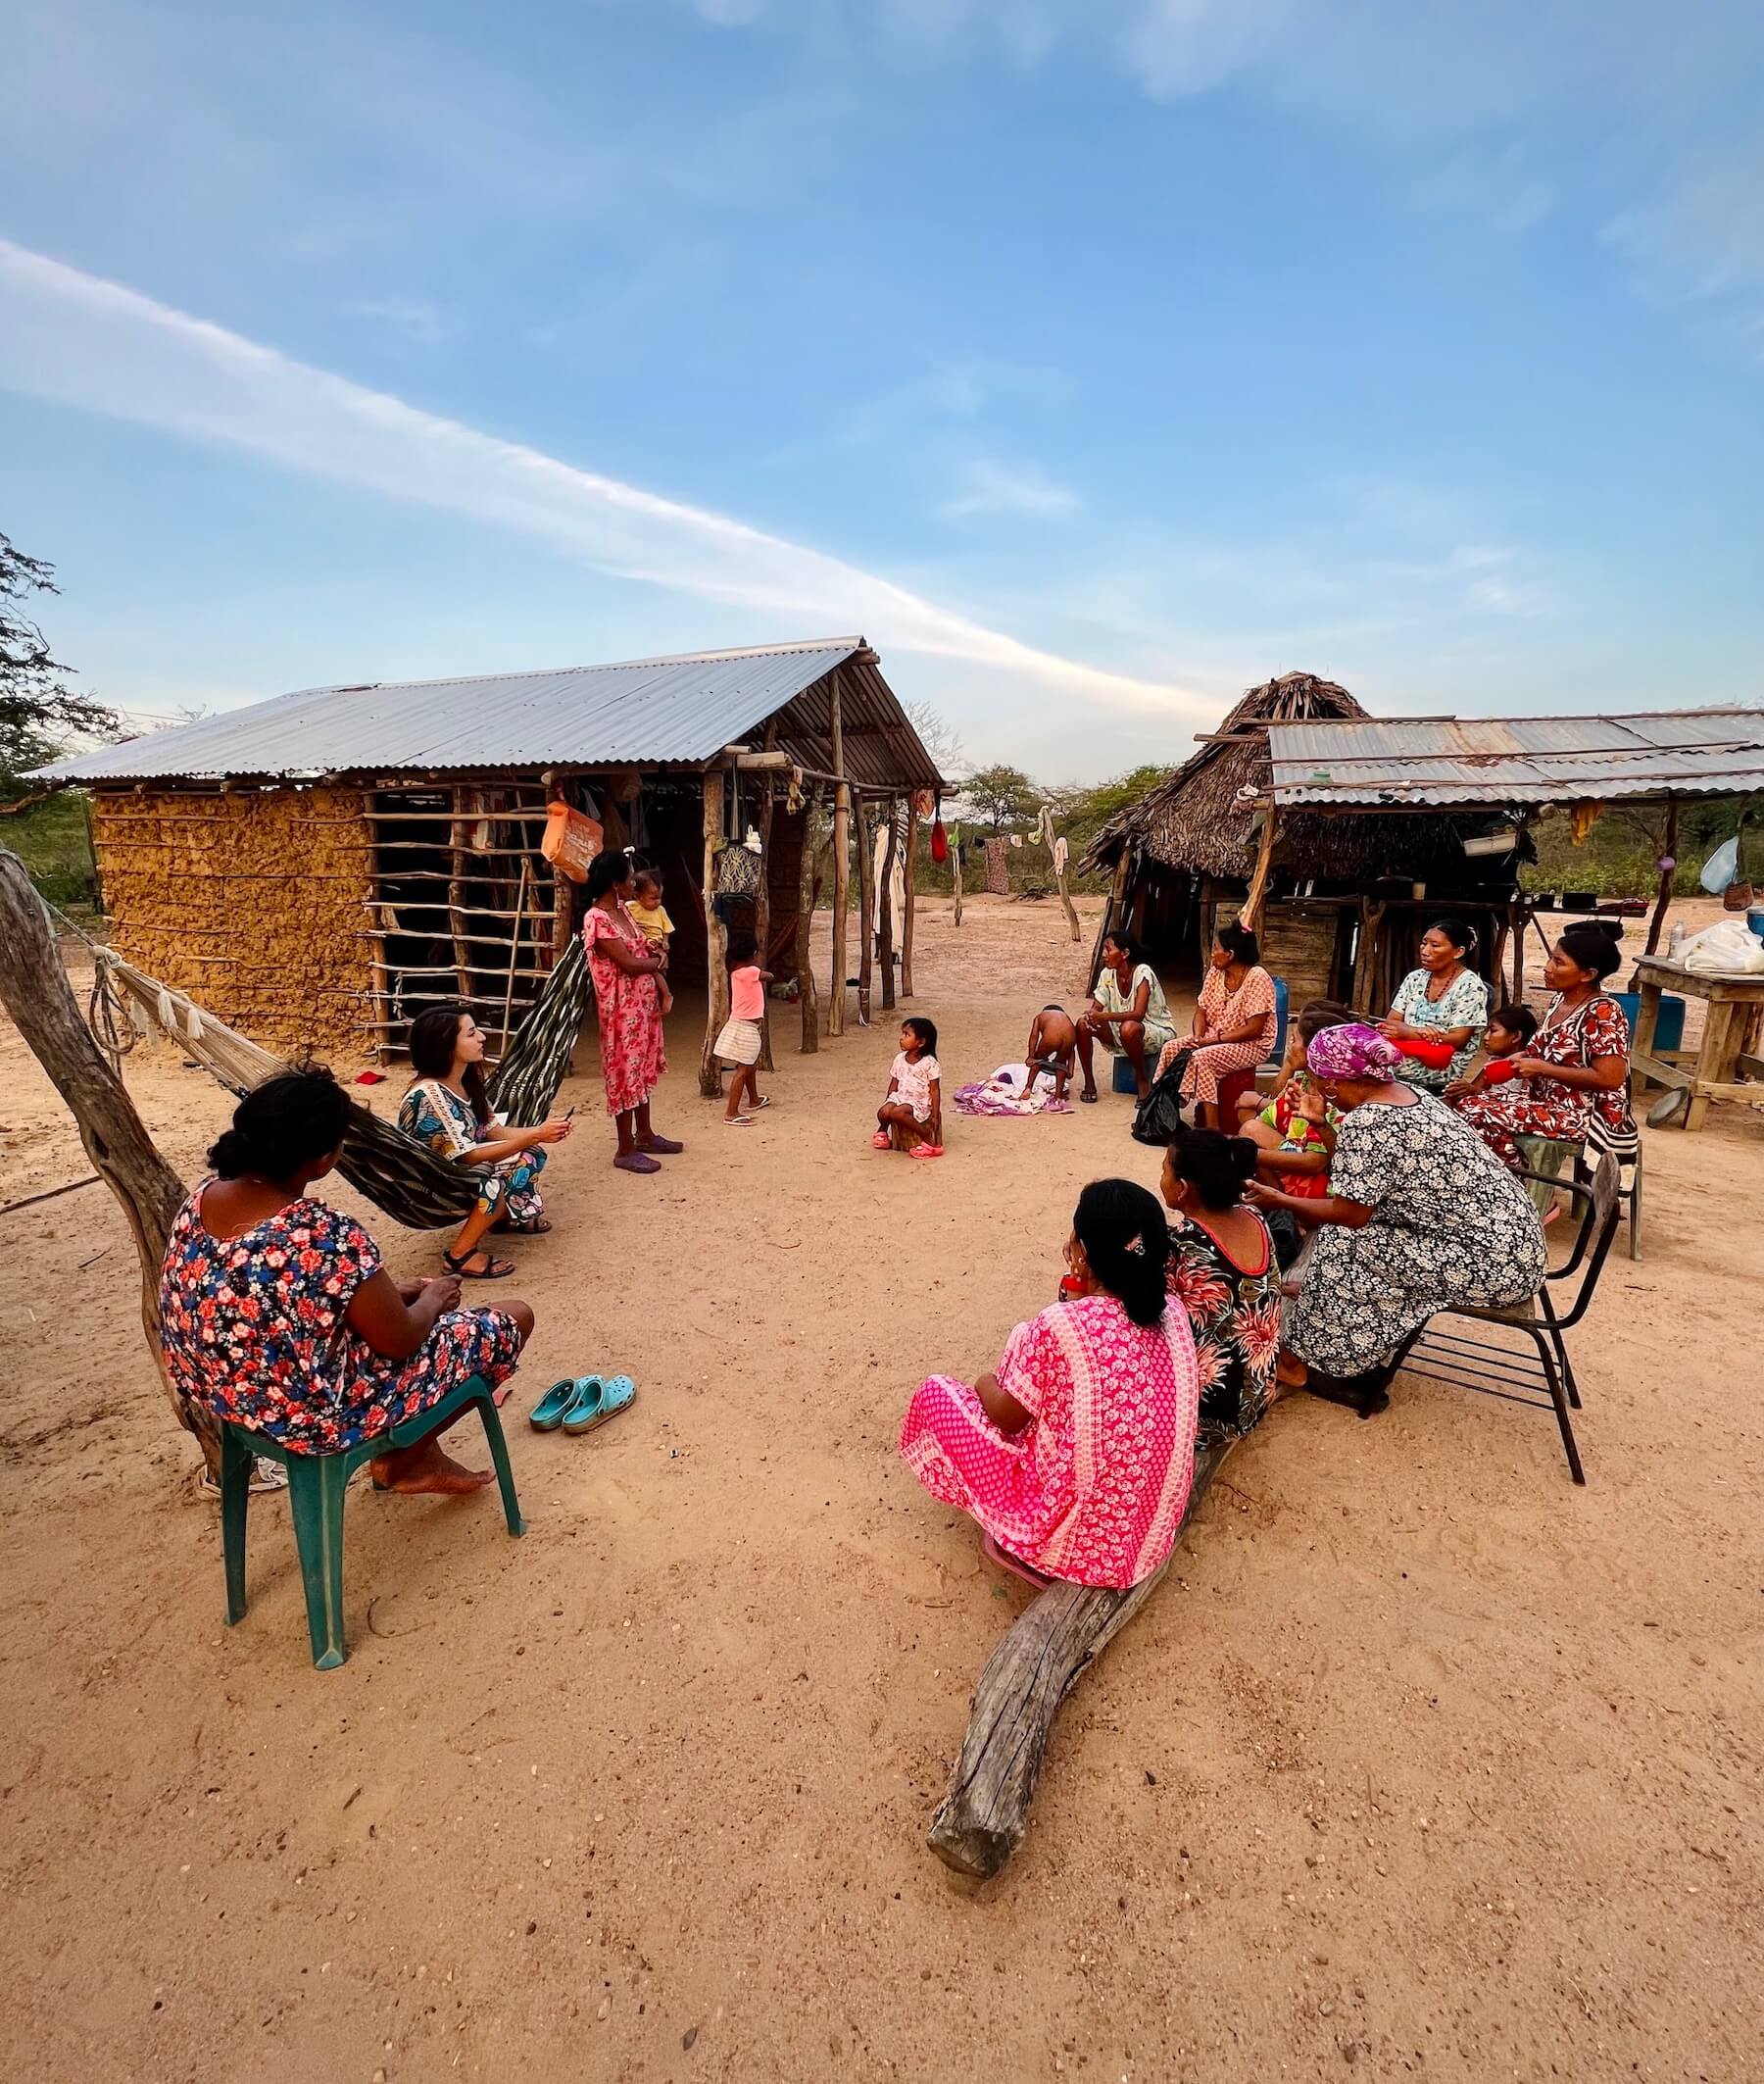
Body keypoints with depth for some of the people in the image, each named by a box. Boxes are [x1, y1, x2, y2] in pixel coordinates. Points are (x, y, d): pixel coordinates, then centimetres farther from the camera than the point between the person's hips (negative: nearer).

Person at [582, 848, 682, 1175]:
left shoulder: (623, 909, 8)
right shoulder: (597, 919, -20)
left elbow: (642, 948, 18)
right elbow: (629, 964, -22)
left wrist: (652, 950, -4)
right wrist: (657, 960, -3)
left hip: (644, 1002, 9)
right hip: (621, 1008, -9)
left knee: (643, 1068, 18)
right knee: (625, 1072, 0)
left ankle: (644, 1134, 32)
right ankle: (625, 1150, 10)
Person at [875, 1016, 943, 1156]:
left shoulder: (929, 1063, -13)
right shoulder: (900, 1059, 4)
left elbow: (934, 1090, -11)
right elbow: (894, 1084, 13)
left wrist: (935, 1115, -13)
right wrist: (888, 1103, 15)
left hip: (920, 1103, -5)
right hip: (900, 1097, 5)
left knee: (897, 1112, -33)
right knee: (883, 1113, -23)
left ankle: (928, 1138, -20)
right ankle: (882, 1129, 13)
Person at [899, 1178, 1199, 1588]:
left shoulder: (1058, 1326, -25)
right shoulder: (1173, 1314, -7)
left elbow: (1007, 1418, -9)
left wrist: (986, 1385, 10)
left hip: (1074, 1535, -6)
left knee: (937, 1393, 6)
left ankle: (1017, 1545, 13)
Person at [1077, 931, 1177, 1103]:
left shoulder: (1142, 973, -21)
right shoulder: (1107, 974, -3)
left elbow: (1138, 1014, -31)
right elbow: (1096, 1007, -3)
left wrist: (1104, 1016, -40)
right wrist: (1090, 1015, -28)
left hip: (1157, 1030, -6)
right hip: (1120, 1031, 6)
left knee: (1128, 1028, -39)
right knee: (1083, 1023, -16)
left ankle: (1142, 1079, -14)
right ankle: (1089, 1081, -5)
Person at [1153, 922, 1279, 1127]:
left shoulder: (1257, 978, -19)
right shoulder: (1215, 973, 3)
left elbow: (1254, 1029, -22)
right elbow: (1201, 1012, 8)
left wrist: (1215, 1039, -22)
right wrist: (1198, 1036, -13)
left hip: (1252, 1045, -7)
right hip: (1214, 1038, 8)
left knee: (1202, 1057, -31)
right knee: (1171, 1048, -12)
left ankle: (1212, 1127, -27)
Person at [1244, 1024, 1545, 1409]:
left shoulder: (1365, 1121, -21)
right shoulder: (1407, 1092, 7)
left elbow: (1349, 1213, -15)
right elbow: (1361, 1170, 15)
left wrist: (1280, 1201, -2)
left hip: (1494, 1265, -10)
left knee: (1343, 1243, -8)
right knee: (1350, 1223, 11)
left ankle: (1307, 1359, 9)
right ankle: (1366, 1363, 15)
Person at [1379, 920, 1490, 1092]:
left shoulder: (1470, 986, -5)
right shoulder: (1414, 978, 11)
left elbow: (1458, 1040, -12)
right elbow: (1391, 1022, 6)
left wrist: (1405, 1032, -19)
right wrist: (1416, 1031, -16)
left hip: (1448, 1071, -5)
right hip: (1410, 1060, 5)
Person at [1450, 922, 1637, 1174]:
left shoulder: (1602, 1012, -18)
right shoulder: (1559, 1000, 7)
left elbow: (1610, 1078, -24)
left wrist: (1541, 1068, -20)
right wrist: (1523, 1059, -2)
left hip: (1585, 1115, -9)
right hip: (1548, 1100, 9)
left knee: (1481, 1116, -22)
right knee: (1467, 1102, -1)